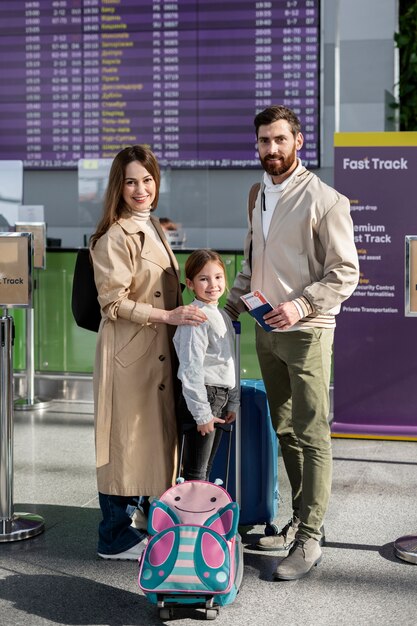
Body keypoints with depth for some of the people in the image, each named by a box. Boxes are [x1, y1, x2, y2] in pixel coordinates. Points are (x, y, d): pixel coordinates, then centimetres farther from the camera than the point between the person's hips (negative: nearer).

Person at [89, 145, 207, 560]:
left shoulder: (153, 228, 15)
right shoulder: (115, 237, -13)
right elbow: (114, 302, -17)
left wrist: (182, 314, 14)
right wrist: (168, 316, -20)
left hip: (158, 350, 9)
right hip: (129, 352, -9)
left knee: (150, 439, 14)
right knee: (127, 440, -1)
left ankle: (132, 523, 26)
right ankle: (116, 537, 10)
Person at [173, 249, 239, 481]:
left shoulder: (222, 315, 13)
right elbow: (191, 368, -20)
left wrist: (233, 403, 17)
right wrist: (202, 413, -20)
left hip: (221, 398, 9)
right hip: (202, 397, -9)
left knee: (206, 469, 15)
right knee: (196, 472, -4)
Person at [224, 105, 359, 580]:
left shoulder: (323, 199, -11)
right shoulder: (258, 194, 12)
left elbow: (346, 272, -12)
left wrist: (301, 304, -21)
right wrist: (230, 307, 16)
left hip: (305, 332, -7)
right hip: (266, 330, 7)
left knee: (311, 436, -4)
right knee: (284, 430, 13)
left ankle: (309, 541, 1)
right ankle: (299, 520, 25)